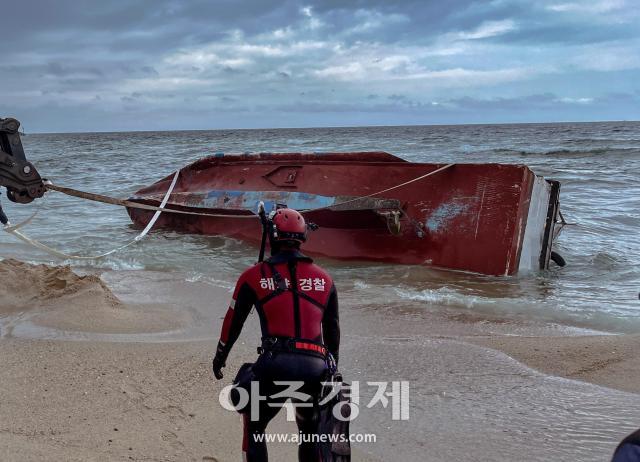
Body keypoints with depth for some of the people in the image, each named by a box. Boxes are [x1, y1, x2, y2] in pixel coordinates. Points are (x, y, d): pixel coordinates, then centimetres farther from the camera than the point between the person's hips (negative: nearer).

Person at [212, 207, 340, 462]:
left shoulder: (254, 275, 6)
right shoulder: (324, 278, 13)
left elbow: (233, 322, 14)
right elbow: (333, 329, 21)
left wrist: (220, 356, 30)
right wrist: (332, 366, 35)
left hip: (275, 366, -2)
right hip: (316, 368, 3)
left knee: (254, 428, 20)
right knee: (311, 433, 24)